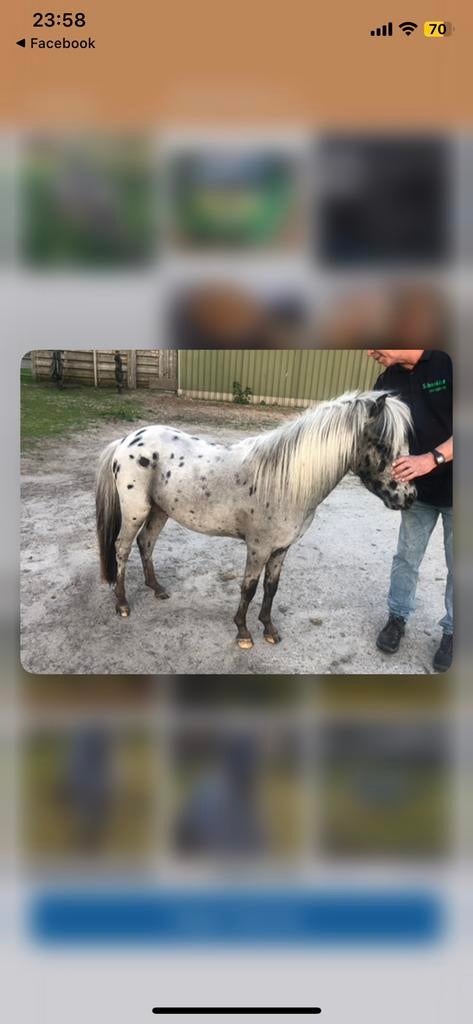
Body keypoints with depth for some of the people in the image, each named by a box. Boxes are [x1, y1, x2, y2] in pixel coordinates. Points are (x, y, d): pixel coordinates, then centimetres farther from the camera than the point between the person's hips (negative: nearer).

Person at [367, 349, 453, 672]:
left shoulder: (448, 363, -19)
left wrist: (432, 458, -35)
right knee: (406, 557, 13)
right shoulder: (387, 383, -3)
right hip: (418, 489, 4)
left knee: (457, 565, 9)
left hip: (453, 488, -4)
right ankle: (398, 617, 33)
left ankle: (452, 630, 28)